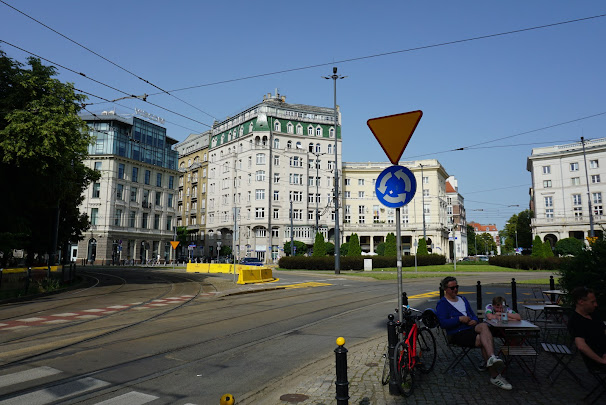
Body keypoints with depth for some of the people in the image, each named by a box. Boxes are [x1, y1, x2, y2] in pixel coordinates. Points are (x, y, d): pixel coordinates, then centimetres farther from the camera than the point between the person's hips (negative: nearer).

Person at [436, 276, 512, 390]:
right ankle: (495, 375, -29)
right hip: (457, 334, -5)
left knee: (484, 326, -32)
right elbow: (443, 323, -11)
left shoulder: (463, 299, 27)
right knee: (484, 340, -29)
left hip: (471, 328, 5)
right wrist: (459, 319, -15)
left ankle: (491, 359, -48)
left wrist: (475, 321, 2)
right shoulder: (442, 304, 2)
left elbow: (473, 315, 26)